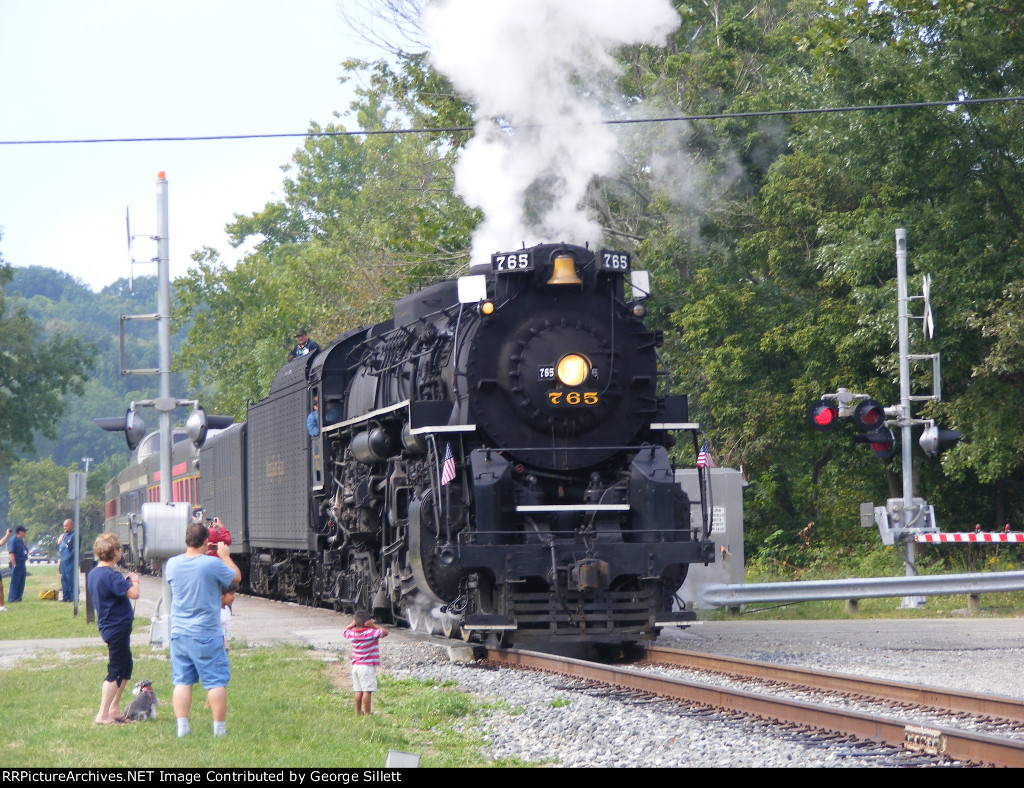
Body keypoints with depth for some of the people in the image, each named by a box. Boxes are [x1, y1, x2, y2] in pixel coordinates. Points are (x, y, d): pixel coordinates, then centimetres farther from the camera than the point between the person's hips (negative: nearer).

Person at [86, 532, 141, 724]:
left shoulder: (93, 574, 8)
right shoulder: (111, 575, -22)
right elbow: (133, 593, -28)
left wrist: (126, 581, 13)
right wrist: (134, 580, -8)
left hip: (108, 626, 10)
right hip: (118, 627, -10)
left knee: (126, 666, 20)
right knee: (116, 672, -4)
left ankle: (114, 709, 25)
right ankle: (103, 714, -2)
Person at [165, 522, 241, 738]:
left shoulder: (172, 564, 0)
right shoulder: (213, 564, -15)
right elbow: (236, 577, 2)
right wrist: (225, 556, 16)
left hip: (179, 633, 5)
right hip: (206, 635, -5)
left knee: (182, 681, 8)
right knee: (216, 682, 3)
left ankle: (182, 727, 5)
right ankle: (219, 728, 5)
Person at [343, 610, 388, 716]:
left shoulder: (352, 633, 3)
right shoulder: (371, 633, -15)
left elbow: (345, 631, 25)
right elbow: (385, 632, -8)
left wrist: (351, 625, 10)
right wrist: (373, 626, -8)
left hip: (355, 666, 7)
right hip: (367, 667, -7)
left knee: (358, 690, 12)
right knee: (367, 691, -5)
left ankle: (358, 713, 17)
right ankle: (367, 713, -6)